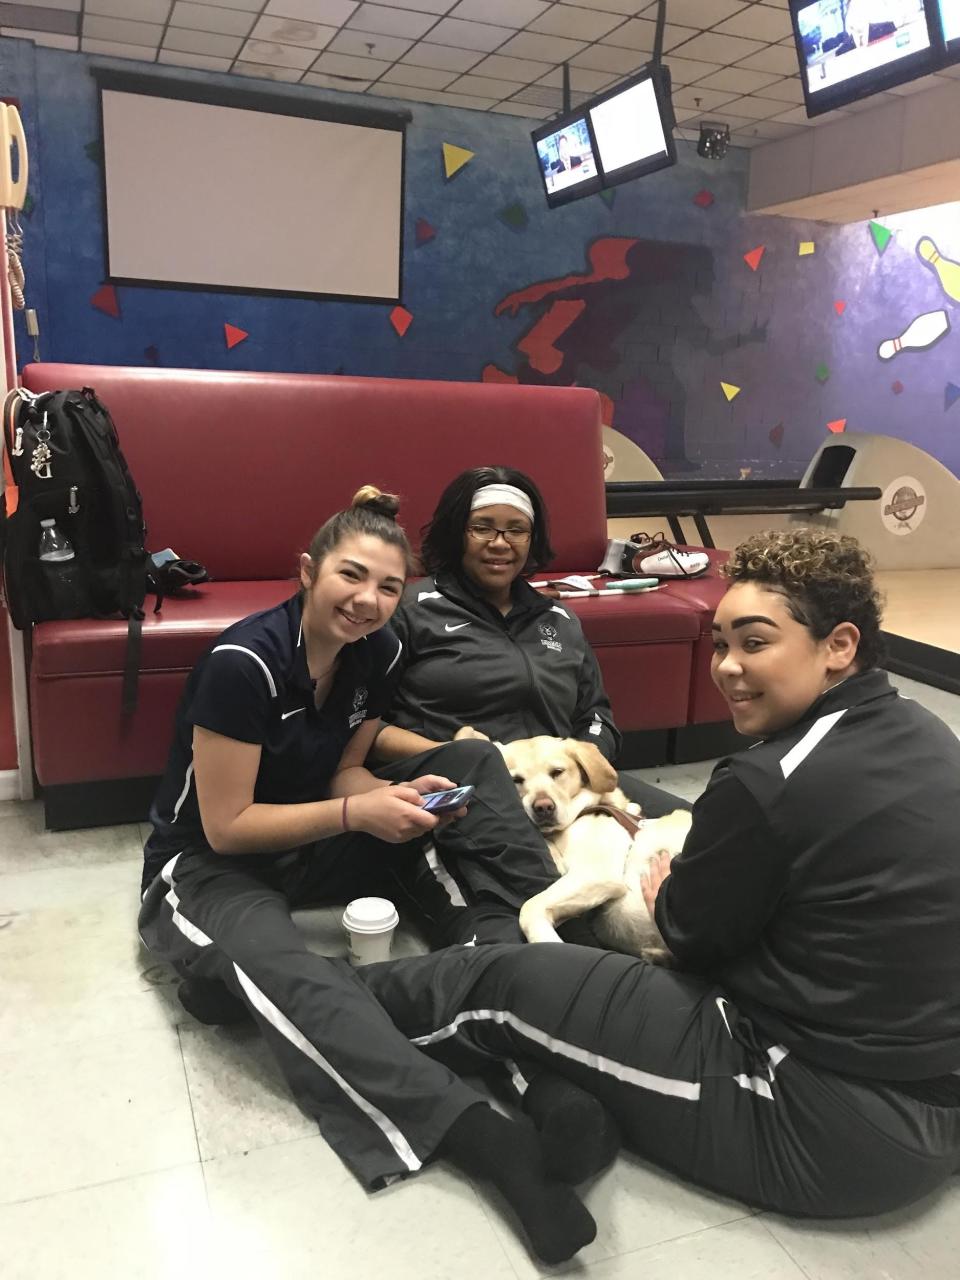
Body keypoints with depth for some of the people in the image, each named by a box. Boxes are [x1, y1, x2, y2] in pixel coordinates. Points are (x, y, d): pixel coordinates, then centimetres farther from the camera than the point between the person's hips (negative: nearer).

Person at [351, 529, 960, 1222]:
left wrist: (664, 891, 13)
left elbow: (693, 931, -7)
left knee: (500, 981, 0)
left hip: (837, 1129, -9)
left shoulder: (770, 783, -25)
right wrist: (694, 881, 17)